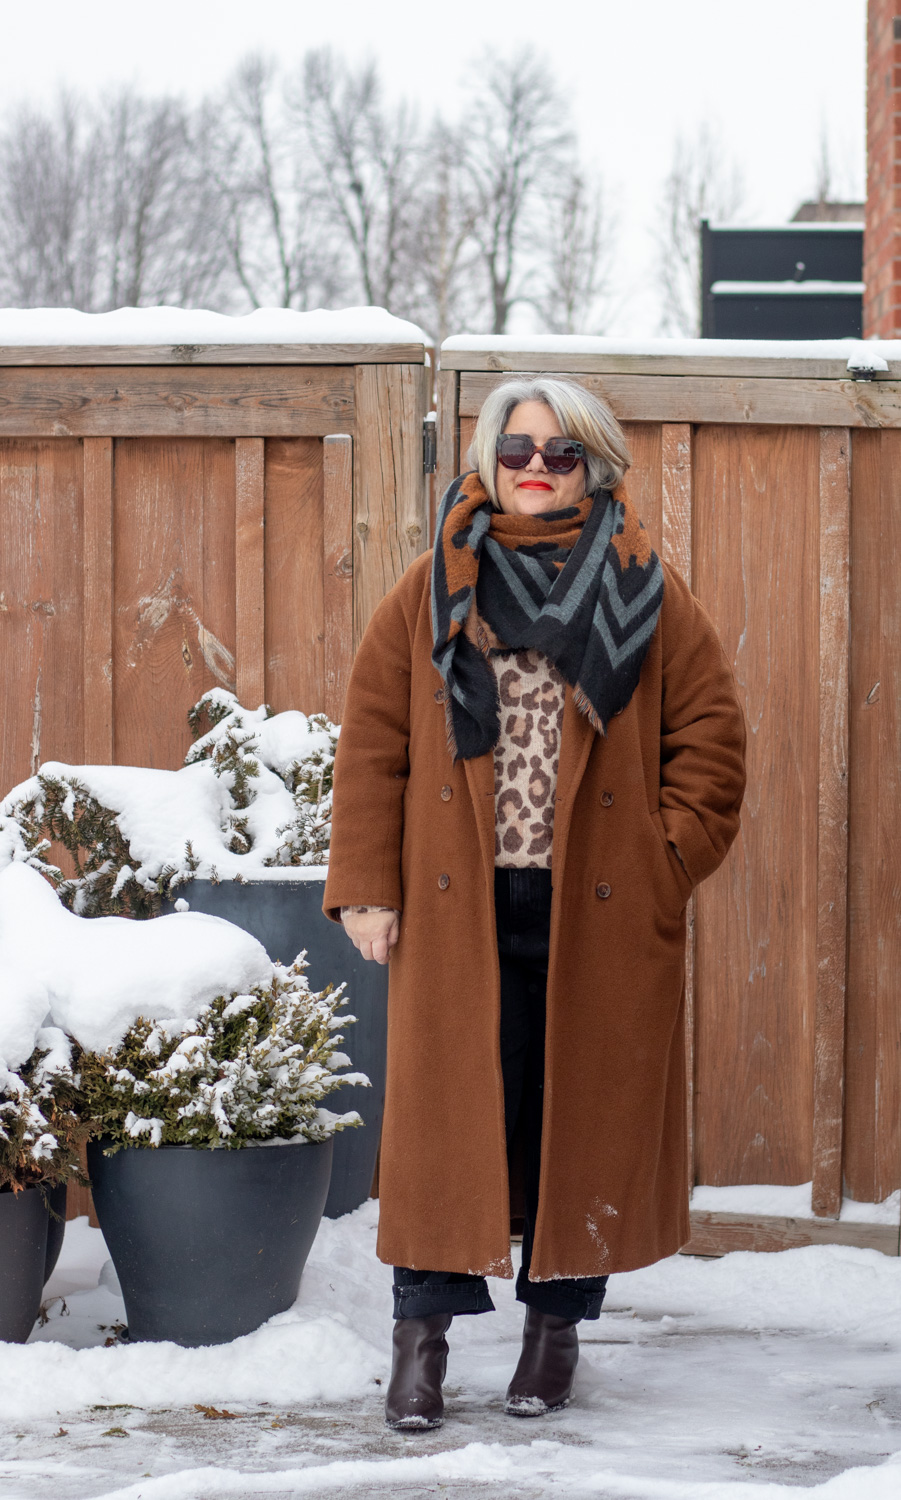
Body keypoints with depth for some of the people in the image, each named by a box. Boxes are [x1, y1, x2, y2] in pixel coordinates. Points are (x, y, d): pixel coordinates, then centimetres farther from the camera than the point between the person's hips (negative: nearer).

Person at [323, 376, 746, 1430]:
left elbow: (709, 741, 6)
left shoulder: (650, 598, 6)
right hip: (458, 908, 0)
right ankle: (422, 1332, 6)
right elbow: (372, 742, 5)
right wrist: (366, 886, -2)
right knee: (449, 1107, -1)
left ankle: (557, 1324, 18)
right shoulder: (432, 593, 6)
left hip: (598, 911, 0)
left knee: (584, 1106, 5)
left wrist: (664, 863, -4)